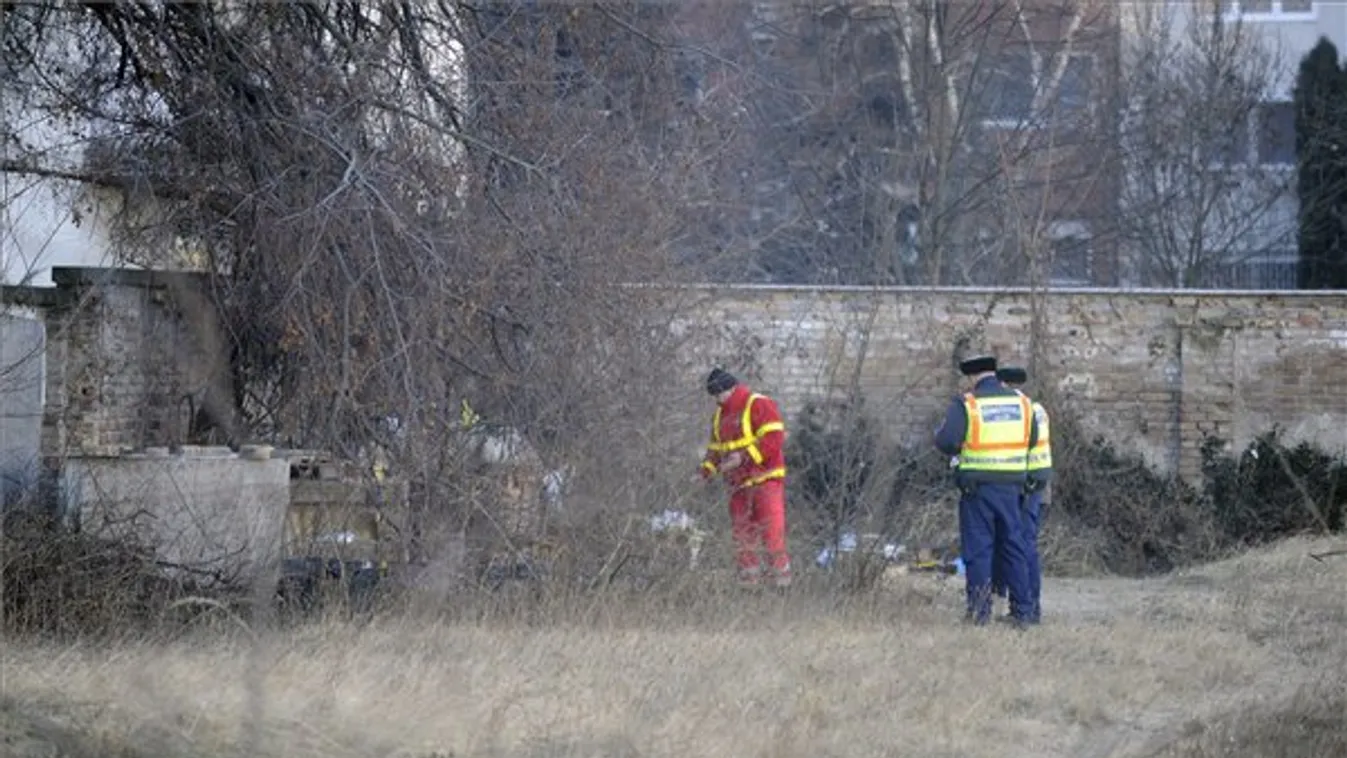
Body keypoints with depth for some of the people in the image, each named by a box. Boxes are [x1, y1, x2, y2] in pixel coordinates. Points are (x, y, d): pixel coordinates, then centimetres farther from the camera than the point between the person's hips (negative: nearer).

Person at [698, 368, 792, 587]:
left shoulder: (759, 405, -8)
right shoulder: (721, 414, 17)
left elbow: (774, 440, -17)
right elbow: (716, 447, 23)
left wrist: (744, 457, -23)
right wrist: (708, 467, 3)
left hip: (765, 480, -8)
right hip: (739, 485, 8)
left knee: (772, 531, -11)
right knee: (741, 534, 5)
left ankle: (782, 577, -6)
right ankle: (748, 581, 9)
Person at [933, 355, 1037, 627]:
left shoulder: (966, 404, -10)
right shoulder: (1021, 402, 4)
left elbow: (946, 442, -16)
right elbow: (1031, 440, 15)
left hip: (977, 486, -4)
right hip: (1011, 486, 4)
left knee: (978, 548, 2)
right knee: (1013, 546, 11)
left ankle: (980, 611, 0)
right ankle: (1022, 612, 12)